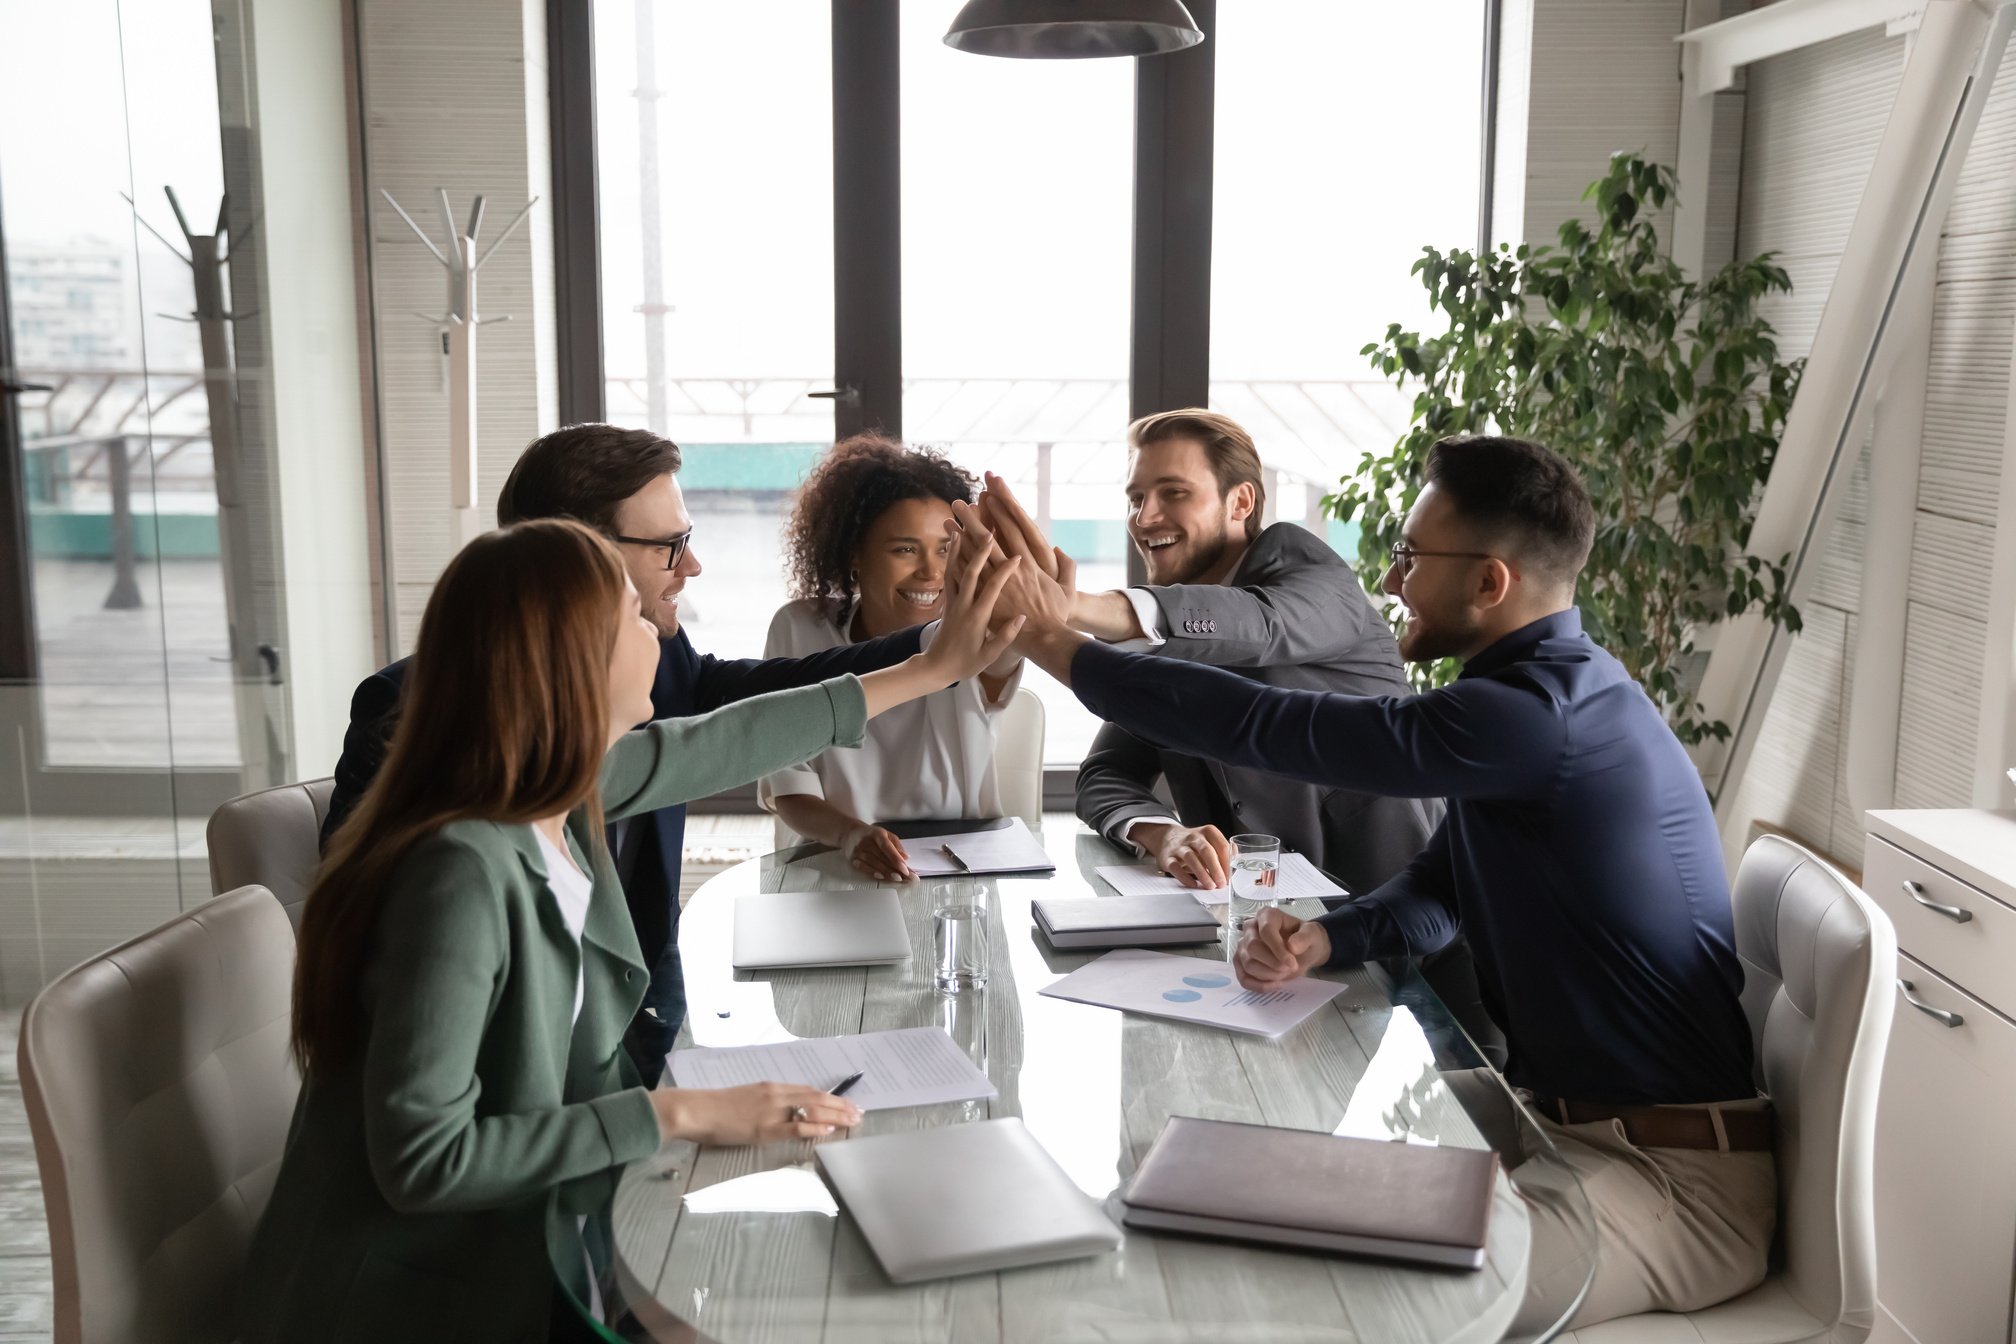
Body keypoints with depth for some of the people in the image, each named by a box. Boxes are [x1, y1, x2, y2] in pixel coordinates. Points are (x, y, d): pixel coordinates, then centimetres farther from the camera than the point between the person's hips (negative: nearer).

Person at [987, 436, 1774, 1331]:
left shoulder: (1542, 716, -25)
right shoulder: (1541, 695, 9)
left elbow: (1278, 729, -26)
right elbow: (1437, 888, 15)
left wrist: (1061, 650, -17)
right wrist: (1322, 939, -6)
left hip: (1676, 1175, -10)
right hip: (1565, 1116, 10)